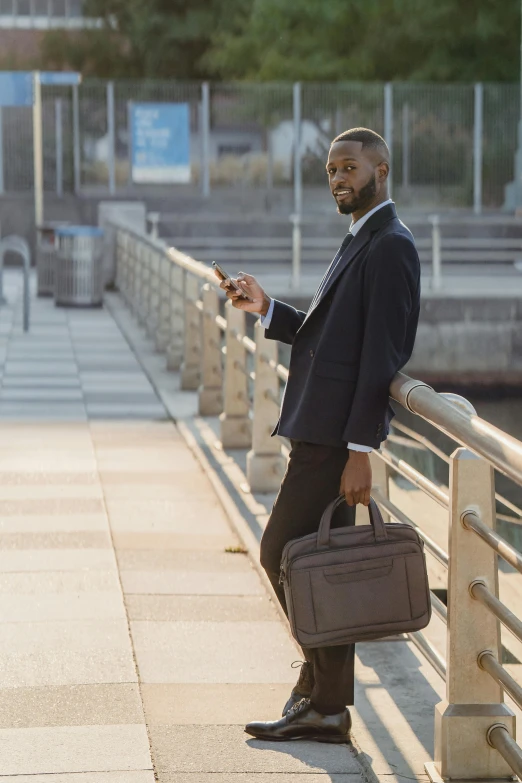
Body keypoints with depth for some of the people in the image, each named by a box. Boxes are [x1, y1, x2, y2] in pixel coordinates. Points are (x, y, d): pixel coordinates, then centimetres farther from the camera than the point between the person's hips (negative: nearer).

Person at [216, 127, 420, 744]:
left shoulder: (390, 246, -13)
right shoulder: (362, 242, 19)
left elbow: (381, 355, -19)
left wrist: (359, 450, -23)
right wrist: (267, 309, 8)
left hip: (338, 435, -10)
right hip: (321, 431, 10)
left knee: (283, 553, -7)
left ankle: (323, 703, 1)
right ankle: (321, 698, 16)